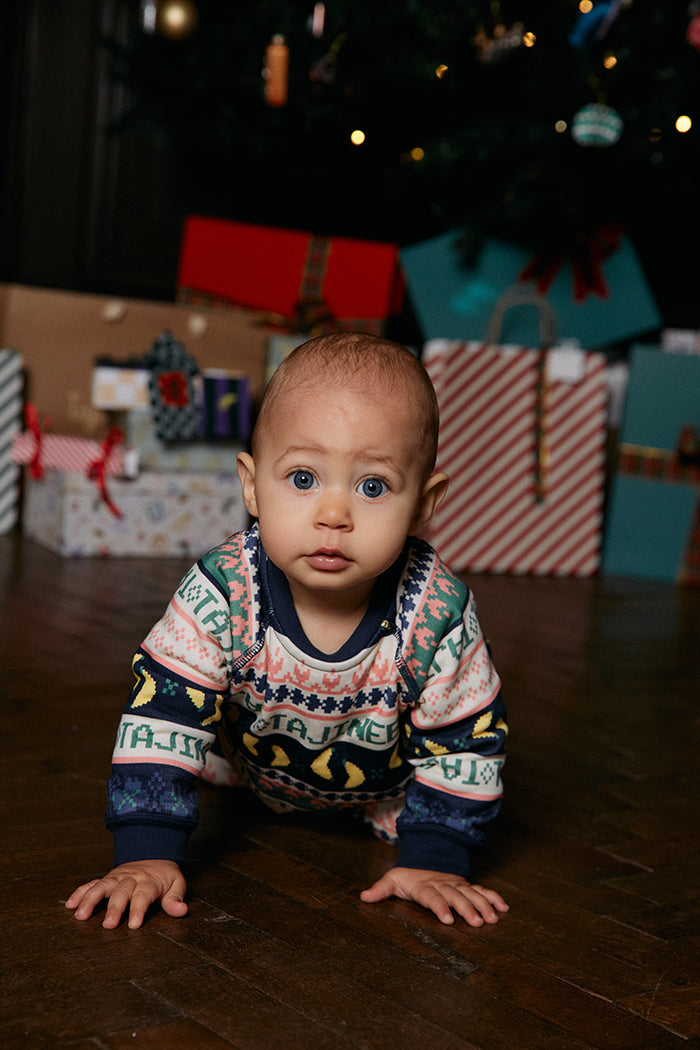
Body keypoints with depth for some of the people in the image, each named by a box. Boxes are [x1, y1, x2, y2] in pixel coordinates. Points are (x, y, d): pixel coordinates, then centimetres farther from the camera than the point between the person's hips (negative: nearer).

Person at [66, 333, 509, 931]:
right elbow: (162, 714, -31)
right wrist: (148, 853, -37)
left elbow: (465, 740, -24)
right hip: (255, 761, 1)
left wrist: (435, 859, -27)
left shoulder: (438, 614, -37)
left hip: (382, 780, -1)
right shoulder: (219, 595, -38)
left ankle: (380, 812, 30)